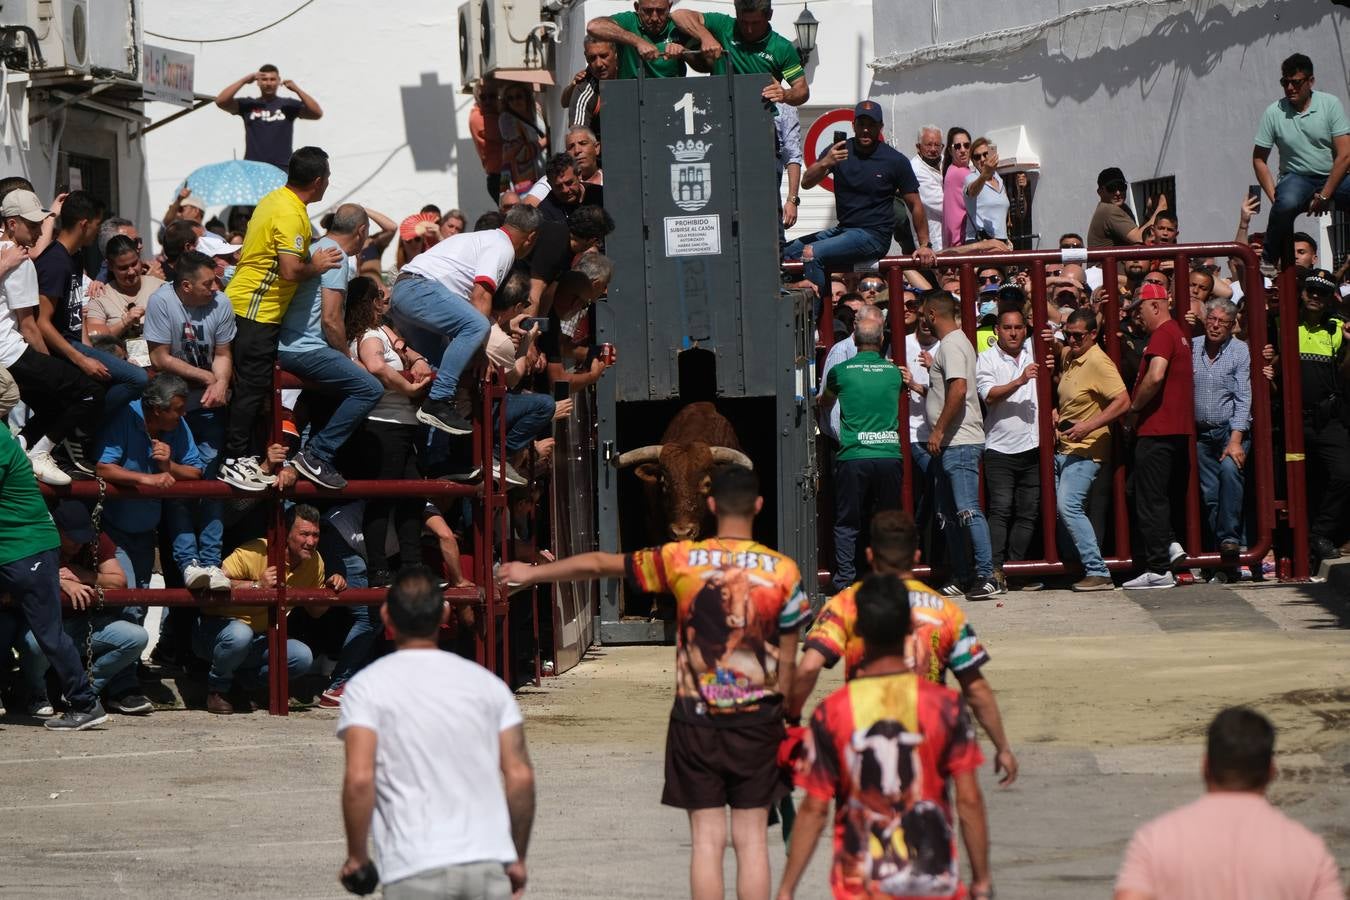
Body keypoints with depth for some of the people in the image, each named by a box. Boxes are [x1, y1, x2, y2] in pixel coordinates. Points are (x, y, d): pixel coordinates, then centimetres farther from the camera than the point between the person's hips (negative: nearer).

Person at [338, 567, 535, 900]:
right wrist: (517, 858, 16)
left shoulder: (367, 687, 1)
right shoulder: (487, 683, 11)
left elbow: (359, 778, -11)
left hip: (416, 872, -3)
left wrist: (356, 856, 1)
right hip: (490, 867, 3)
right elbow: (520, 775, 6)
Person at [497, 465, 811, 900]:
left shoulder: (681, 559, -3)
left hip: (696, 721, 0)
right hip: (758, 718, 0)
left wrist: (532, 573, 23)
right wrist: (785, 714, 14)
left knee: (707, 839, 3)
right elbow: (788, 663, 1)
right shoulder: (783, 571, -3)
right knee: (752, 839, 3)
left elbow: (598, 564, 9)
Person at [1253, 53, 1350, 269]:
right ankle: (1267, 263, -22)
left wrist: (1324, 195, -14)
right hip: (1297, 178, -1)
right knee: (1285, 204, -37)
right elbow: (1259, 159, 3)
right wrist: (1273, 196, -9)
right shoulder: (1274, 113, -1)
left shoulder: (1331, 104, -4)